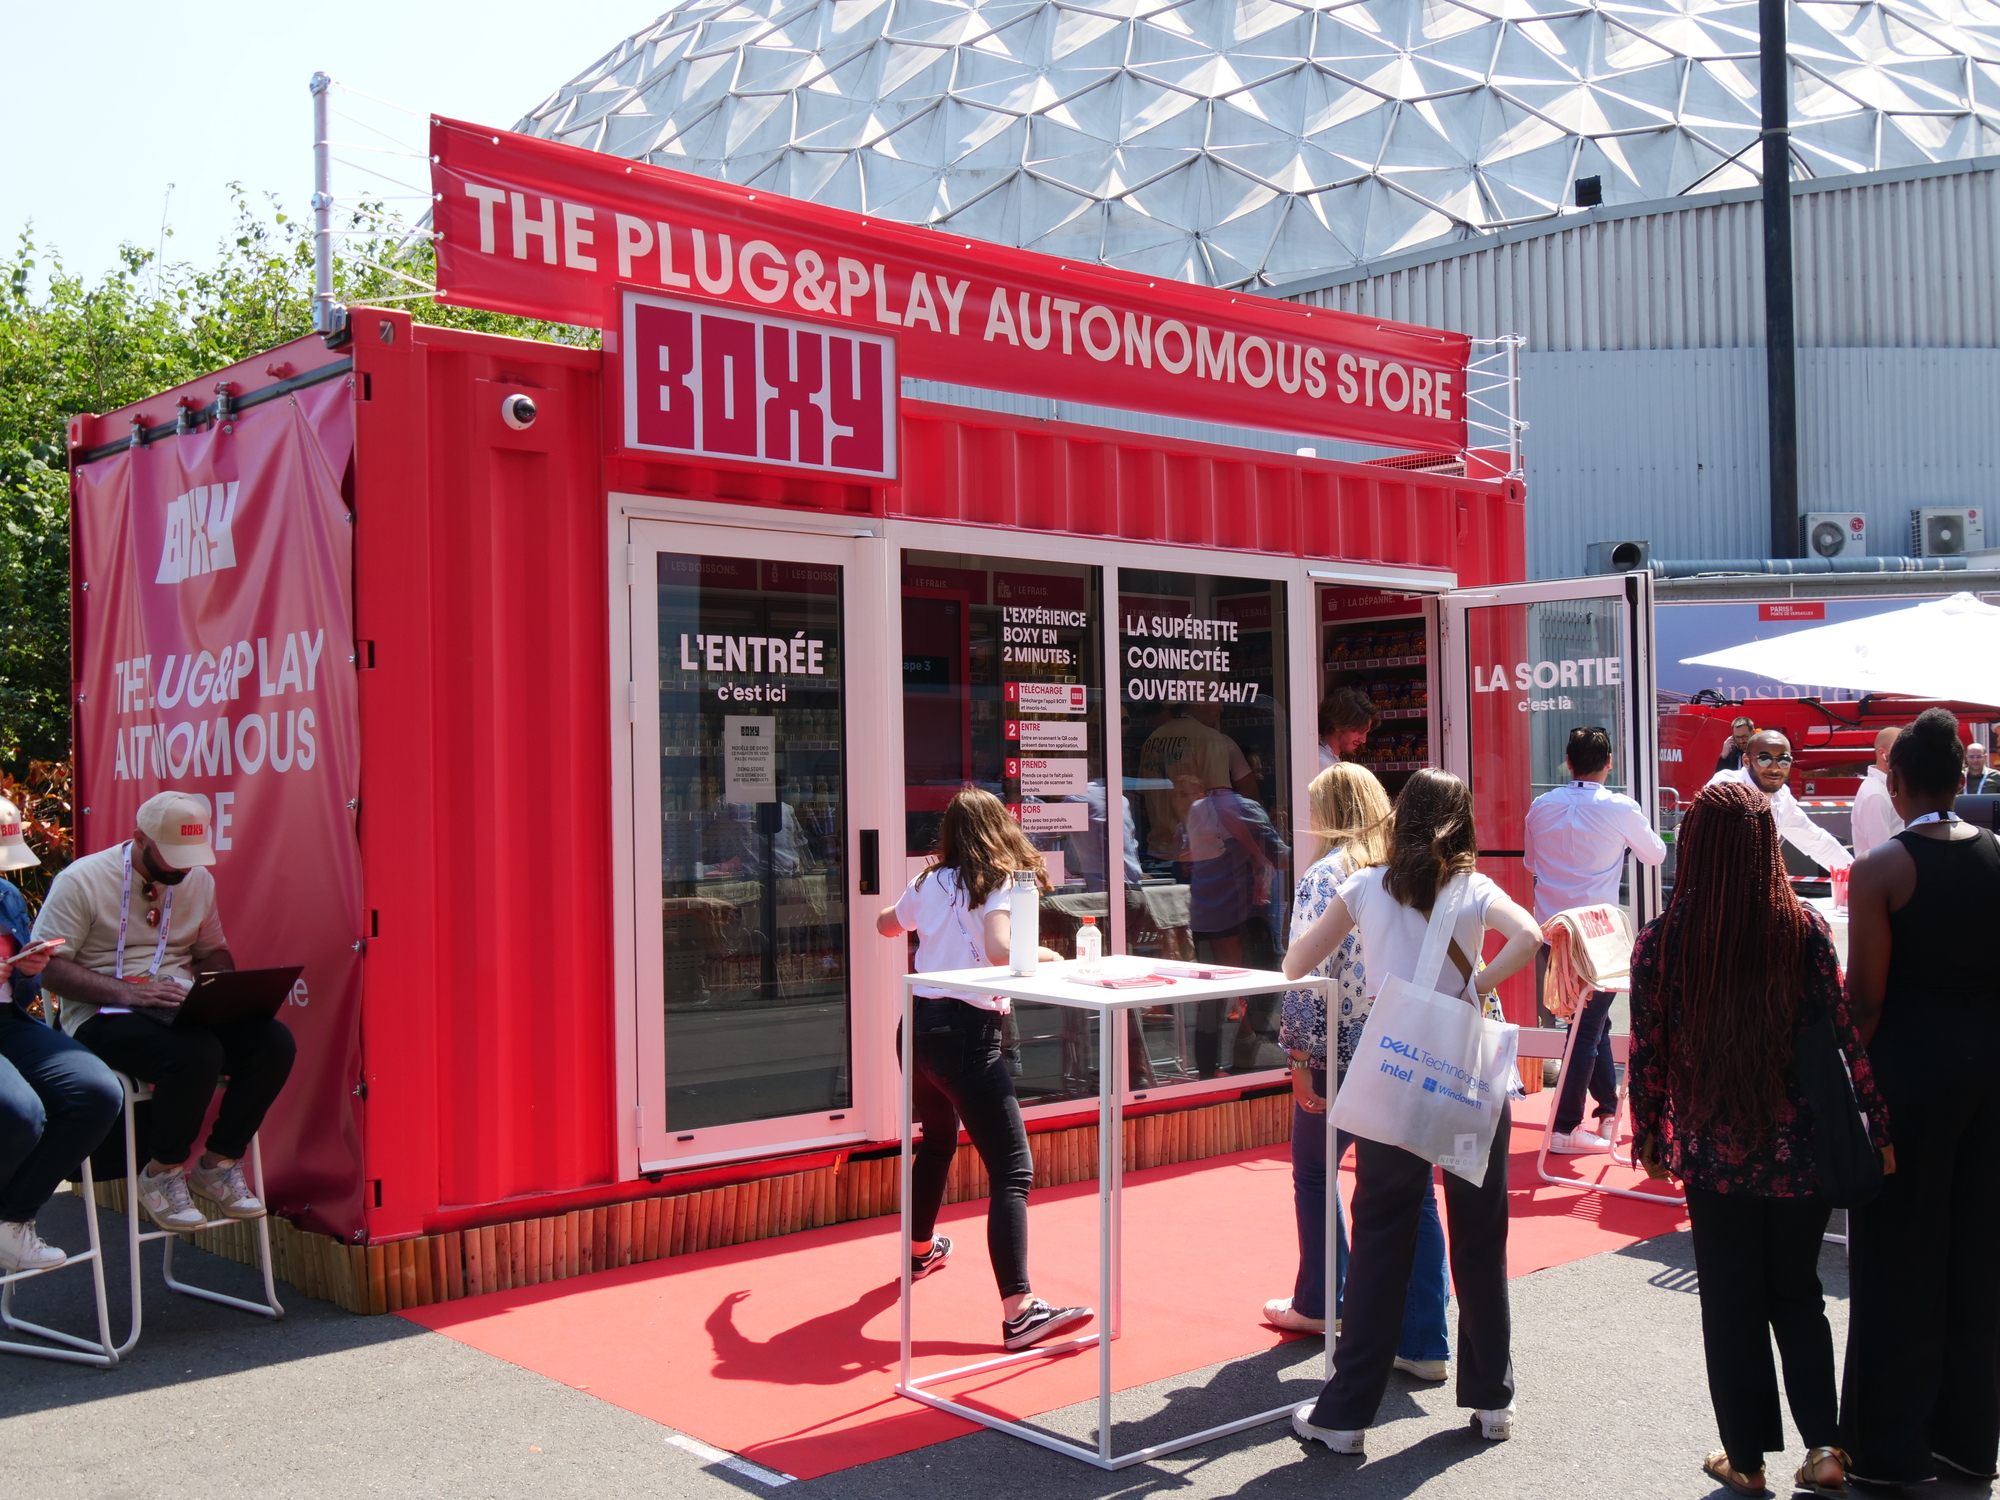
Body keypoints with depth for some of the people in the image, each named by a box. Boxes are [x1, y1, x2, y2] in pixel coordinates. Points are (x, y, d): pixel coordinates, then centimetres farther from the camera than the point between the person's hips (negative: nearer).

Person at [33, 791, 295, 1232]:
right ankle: (163, 1174, -10)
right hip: (103, 1016, -6)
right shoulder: (82, 881, -7)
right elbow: (47, 966, -12)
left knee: (274, 1042, -20)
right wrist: (128, 992, -25)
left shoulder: (198, 880, 12)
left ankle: (220, 1162, -3)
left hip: (182, 1008, 6)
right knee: (197, 1053, -35)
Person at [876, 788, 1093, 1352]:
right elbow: (1000, 951, -25)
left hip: (919, 1025, 8)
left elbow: (885, 924, 31)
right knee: (1013, 1172, -11)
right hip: (967, 1034, -8)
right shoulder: (998, 885, -7)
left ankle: (920, 1250, 53)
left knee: (937, 1140, 33)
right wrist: (1042, 955, -7)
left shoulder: (929, 882, 11)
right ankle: (1019, 1311, -22)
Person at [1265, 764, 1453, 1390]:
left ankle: (1319, 1304, 31)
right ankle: (1425, 1343, 7)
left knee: (1313, 1173, 17)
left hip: (1343, 1055, -4)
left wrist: (1299, 1056, -9)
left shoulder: (1325, 876, -10)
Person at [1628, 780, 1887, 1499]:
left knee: (1732, 1306, 13)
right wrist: (1875, 1128, 3)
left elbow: (1648, 1053, -4)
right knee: (1798, 1296, 19)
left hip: (1714, 1150, -1)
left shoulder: (1661, 939, -9)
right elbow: (1844, 1035, -6)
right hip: (1800, 1149, 1)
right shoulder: (1805, 928, -8)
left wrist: (1651, 1139, 8)